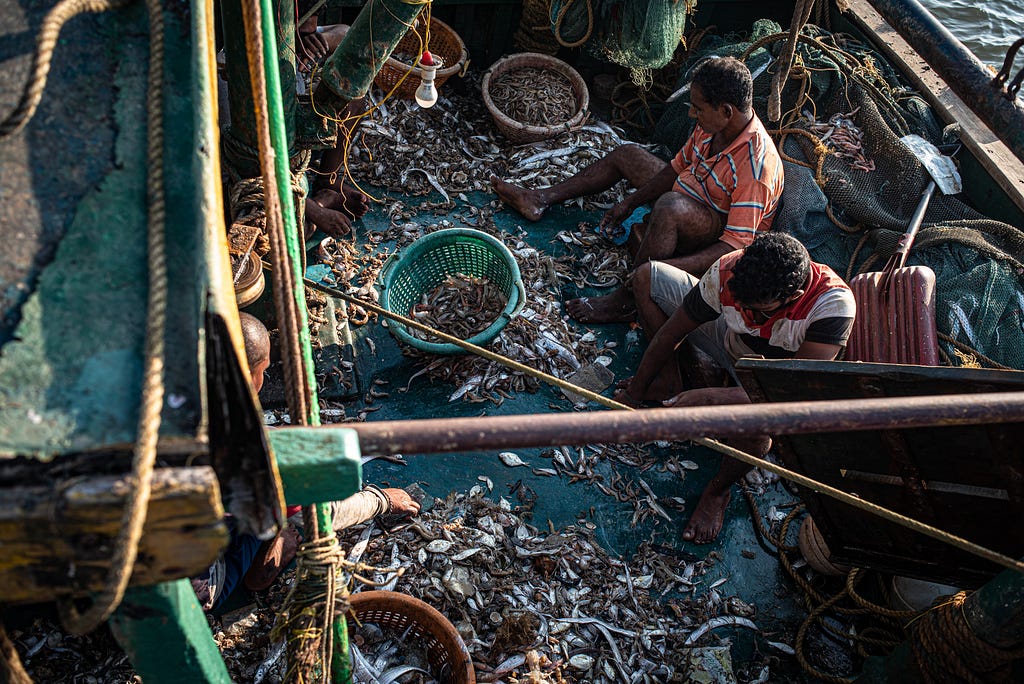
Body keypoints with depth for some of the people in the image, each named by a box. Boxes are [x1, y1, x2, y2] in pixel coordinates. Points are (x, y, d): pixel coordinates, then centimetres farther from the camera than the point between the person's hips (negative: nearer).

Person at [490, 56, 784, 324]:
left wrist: (665, 269, -44)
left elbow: (736, 245, -36)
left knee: (671, 206, -42)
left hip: (716, 239, -9)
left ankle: (625, 301, -27)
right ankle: (541, 199, 19)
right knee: (625, 154, 15)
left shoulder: (756, 165, -34)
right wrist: (631, 202, 1)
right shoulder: (711, 125, -8)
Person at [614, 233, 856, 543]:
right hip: (732, 339, 4)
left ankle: (718, 490, -6)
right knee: (647, 276, -7)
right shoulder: (728, 271, -32)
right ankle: (669, 383, 6)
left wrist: (709, 397, -48)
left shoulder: (834, 304, -40)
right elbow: (671, 332, -19)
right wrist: (634, 393, -9)